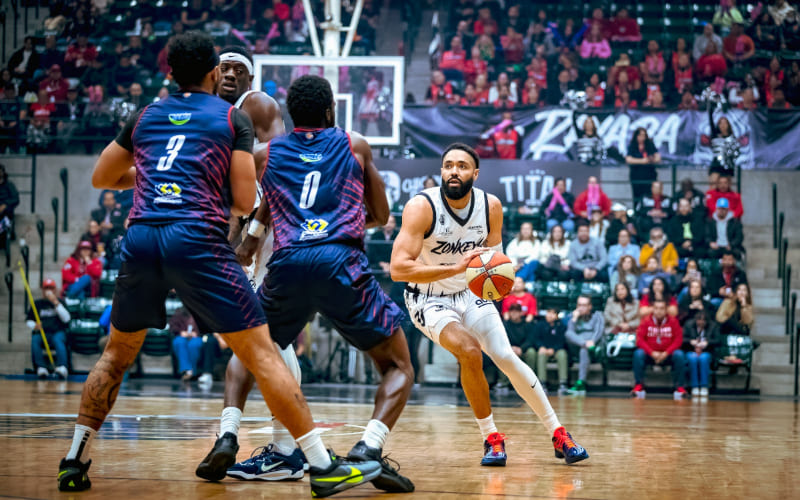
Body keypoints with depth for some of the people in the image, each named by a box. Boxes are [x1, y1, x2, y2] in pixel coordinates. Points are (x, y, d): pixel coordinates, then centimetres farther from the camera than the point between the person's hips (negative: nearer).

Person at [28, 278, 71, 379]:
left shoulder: (60, 302, 14)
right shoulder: (37, 303, 18)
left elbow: (66, 319, -2)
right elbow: (29, 321, 17)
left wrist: (56, 303, -9)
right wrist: (34, 326, -8)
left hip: (58, 332, -2)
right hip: (41, 333, 2)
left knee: (58, 340, -36)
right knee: (35, 340, -32)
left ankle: (62, 367, -54)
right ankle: (41, 368, -40)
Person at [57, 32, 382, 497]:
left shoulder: (145, 116, 21)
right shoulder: (234, 118, 10)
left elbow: (101, 178, 30)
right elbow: (244, 202, 4)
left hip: (141, 237, 4)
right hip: (198, 239, -4)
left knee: (117, 354, 24)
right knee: (262, 353, -2)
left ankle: (76, 460, 22)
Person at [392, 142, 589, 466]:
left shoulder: (491, 207, -11)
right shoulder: (421, 207, -25)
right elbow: (398, 269, -33)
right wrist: (456, 267, -41)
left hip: (469, 293, 4)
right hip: (428, 299, -4)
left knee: (507, 359, -8)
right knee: (470, 353, -26)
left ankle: (558, 435, 6)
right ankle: (491, 438, -6)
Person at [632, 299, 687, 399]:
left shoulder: (673, 321, -2)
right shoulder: (646, 321, -3)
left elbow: (678, 339, -6)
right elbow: (640, 339, -8)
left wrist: (666, 353, -18)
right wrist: (652, 353, -19)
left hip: (667, 355, 0)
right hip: (650, 355, 0)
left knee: (679, 355, -29)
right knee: (638, 354, -29)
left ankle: (679, 387, -19)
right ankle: (639, 386, -20)